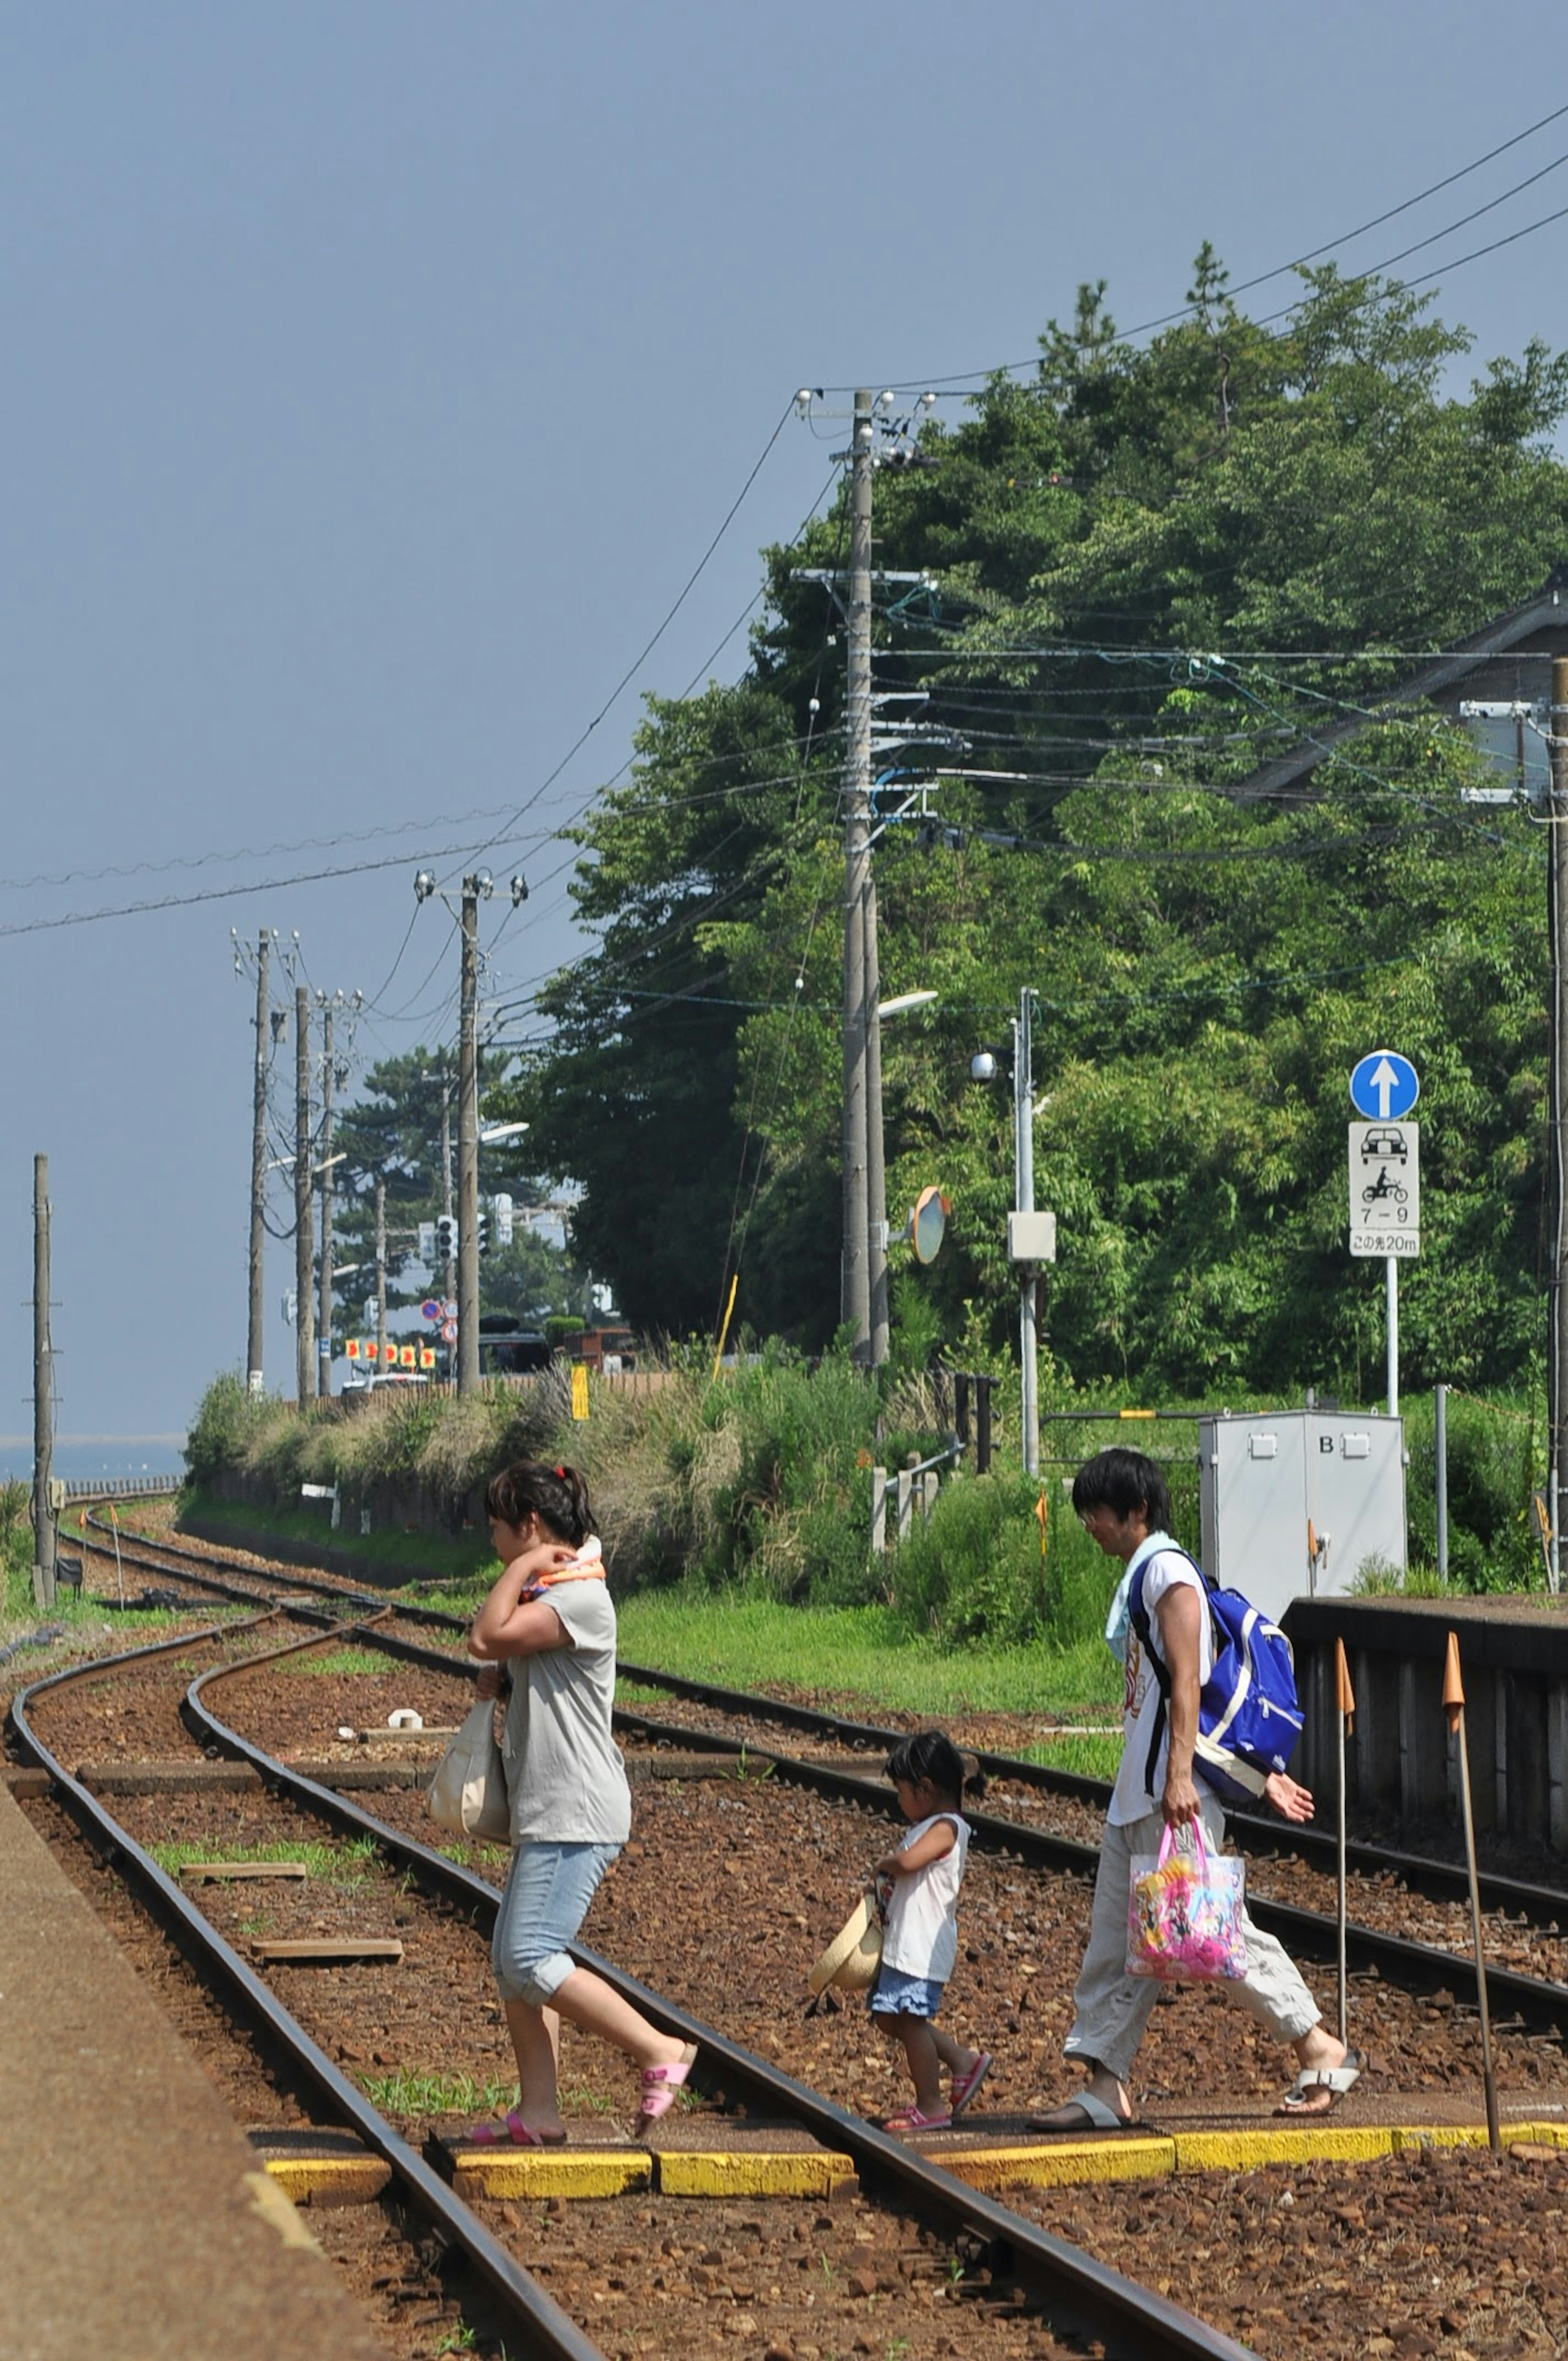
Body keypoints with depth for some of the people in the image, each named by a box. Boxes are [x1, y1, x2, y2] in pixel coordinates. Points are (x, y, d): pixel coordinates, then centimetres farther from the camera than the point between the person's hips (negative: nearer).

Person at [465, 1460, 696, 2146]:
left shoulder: (582, 1598, -16)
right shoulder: (546, 1596, 17)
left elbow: (487, 1639, -23)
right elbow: (498, 1657, 31)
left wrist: (523, 1568, -13)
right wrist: (499, 1682, 8)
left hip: (577, 1814, -11)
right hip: (546, 1813, 11)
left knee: (532, 1961, -15)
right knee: (512, 1962, 8)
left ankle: (660, 2052, -7)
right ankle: (538, 2111, 10)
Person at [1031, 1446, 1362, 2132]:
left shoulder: (1167, 1569, -9)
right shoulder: (1141, 1577, 19)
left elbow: (1188, 1678, -18)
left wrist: (1180, 1775, -25)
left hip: (1172, 1793, -10)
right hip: (1136, 1793, 10)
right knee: (1114, 1941, 7)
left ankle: (1321, 2049, -1)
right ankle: (1104, 2088, 8)